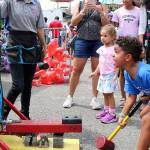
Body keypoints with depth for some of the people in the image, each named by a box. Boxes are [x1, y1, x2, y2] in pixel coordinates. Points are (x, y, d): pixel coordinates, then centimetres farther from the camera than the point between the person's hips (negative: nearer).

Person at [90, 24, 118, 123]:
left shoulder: (114, 49, -14)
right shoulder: (101, 49, 9)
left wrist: (115, 75, -21)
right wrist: (96, 72, 19)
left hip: (110, 75, -7)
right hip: (103, 75, 7)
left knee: (109, 94, -5)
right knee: (105, 93, 15)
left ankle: (112, 114, 1)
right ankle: (106, 110, 28)